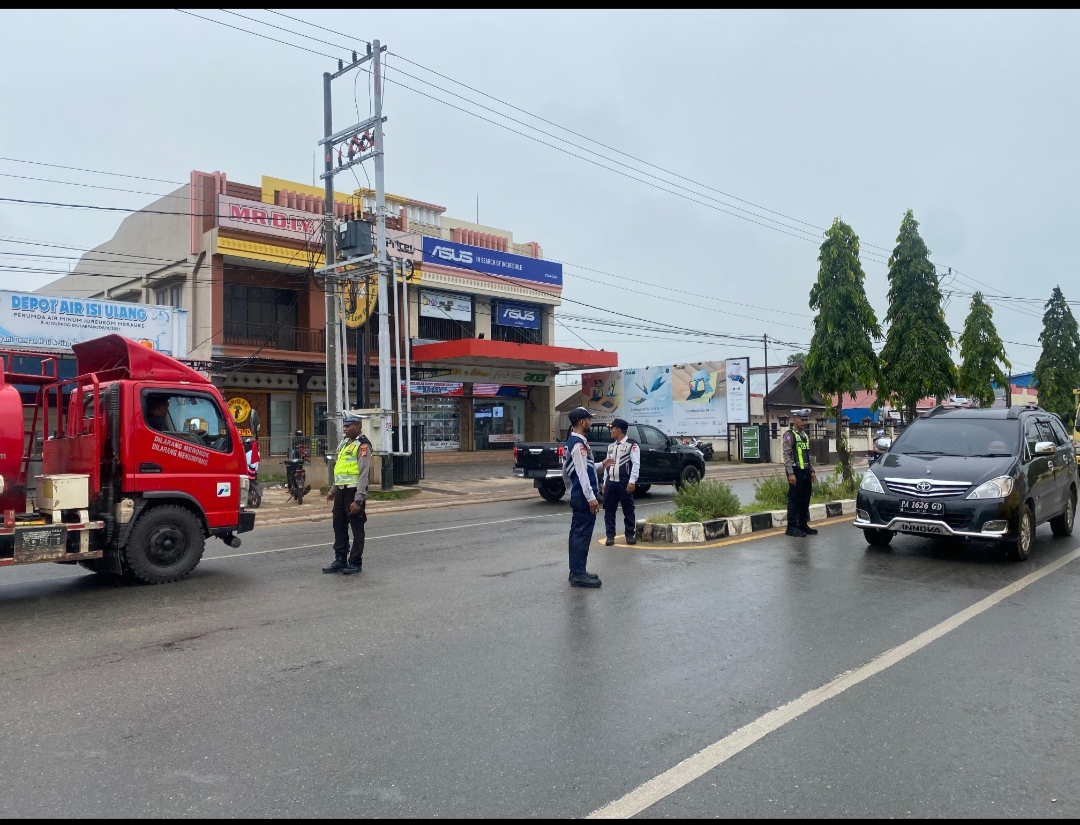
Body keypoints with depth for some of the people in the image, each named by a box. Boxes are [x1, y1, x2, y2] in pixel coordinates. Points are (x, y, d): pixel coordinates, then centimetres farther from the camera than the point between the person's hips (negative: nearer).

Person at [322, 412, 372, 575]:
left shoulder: (362, 445, -13)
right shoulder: (345, 442, 16)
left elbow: (363, 474, -18)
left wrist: (358, 500, -21)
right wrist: (333, 490, 22)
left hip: (354, 491, -9)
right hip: (341, 490, 9)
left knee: (357, 528, 1)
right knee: (339, 525, 13)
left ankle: (355, 563, 9)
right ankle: (340, 560, 22)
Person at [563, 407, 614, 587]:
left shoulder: (574, 441, 15)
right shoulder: (578, 443, -17)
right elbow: (581, 472, -22)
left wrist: (600, 465, 24)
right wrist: (591, 497, -23)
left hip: (578, 496, 11)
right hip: (583, 497, -11)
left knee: (577, 533, 14)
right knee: (582, 535, -7)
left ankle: (576, 571, 21)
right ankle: (578, 575, -3)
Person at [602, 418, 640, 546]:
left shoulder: (632, 444, -5)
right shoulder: (611, 446, 16)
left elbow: (636, 464, -10)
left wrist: (632, 481, -16)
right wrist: (605, 482, 13)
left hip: (624, 482, -6)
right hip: (610, 482, 6)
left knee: (628, 509, 3)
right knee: (609, 509, 5)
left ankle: (630, 535, 14)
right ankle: (610, 535, 12)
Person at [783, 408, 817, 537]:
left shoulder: (805, 435, 16)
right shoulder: (789, 435, -9)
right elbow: (786, 455, -16)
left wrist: (811, 471, 16)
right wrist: (791, 473, -21)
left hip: (806, 471, 8)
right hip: (796, 471, -8)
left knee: (805, 500, 11)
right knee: (794, 500, -4)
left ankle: (803, 525, 19)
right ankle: (792, 527, 1)